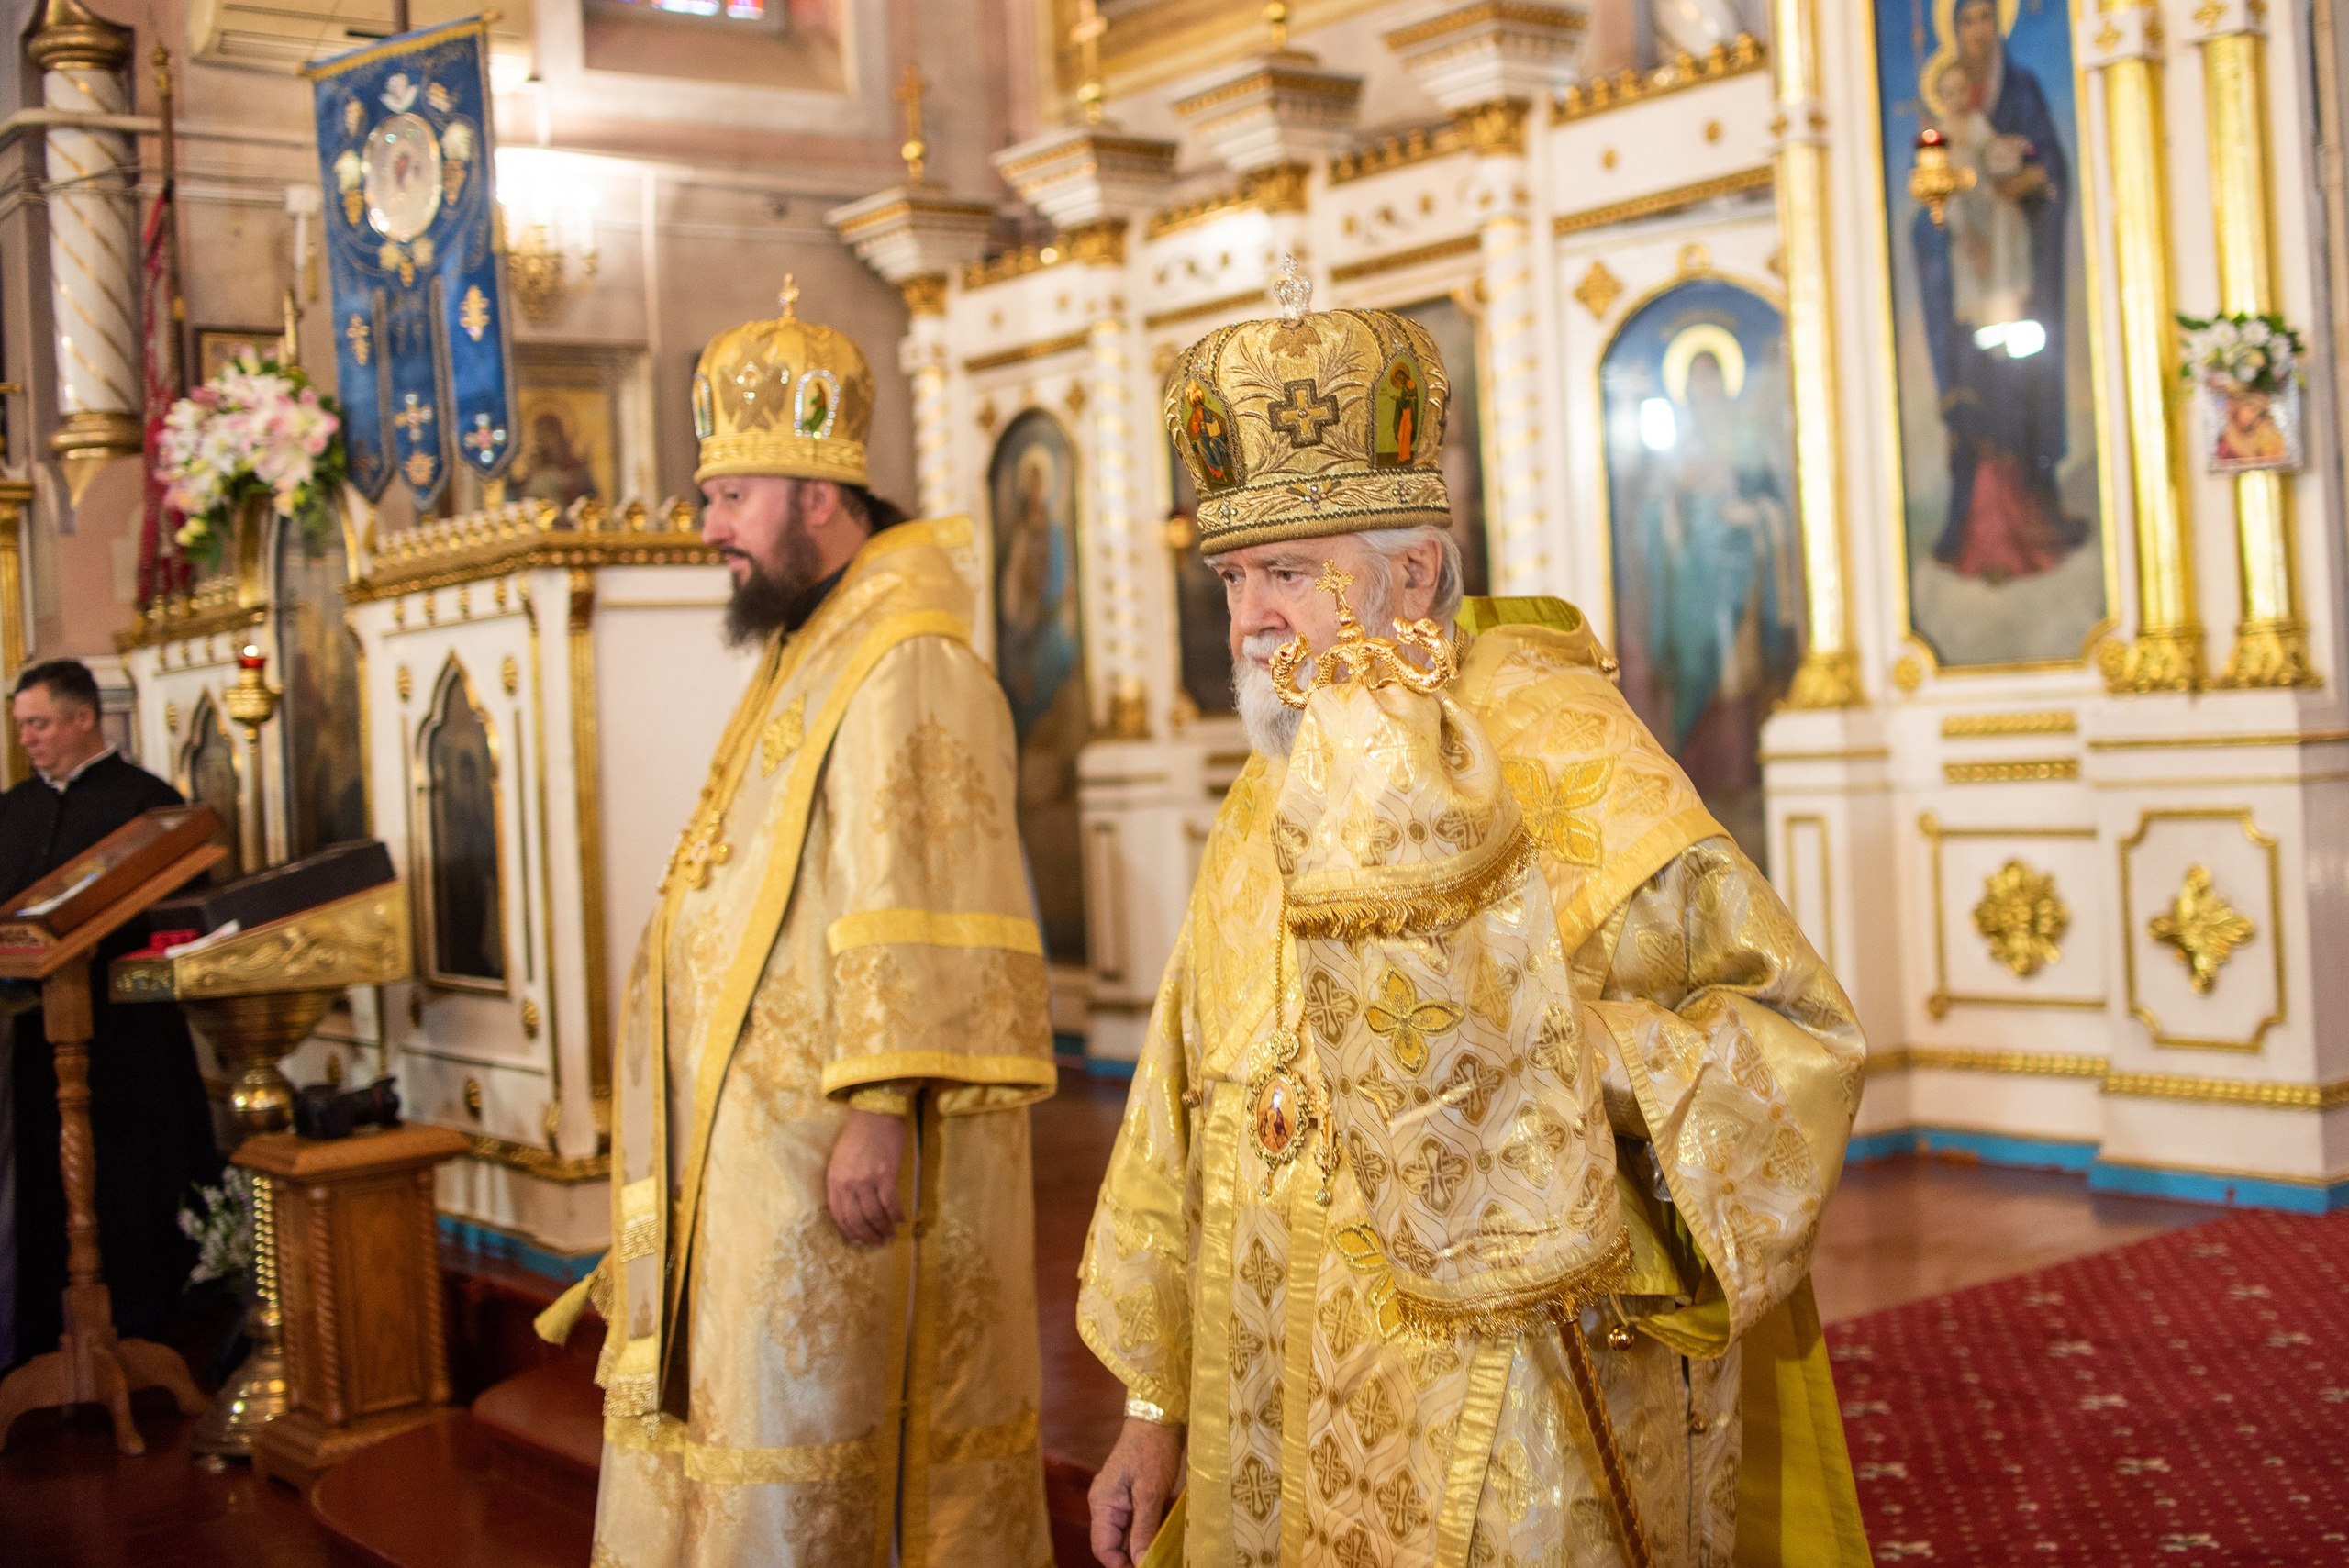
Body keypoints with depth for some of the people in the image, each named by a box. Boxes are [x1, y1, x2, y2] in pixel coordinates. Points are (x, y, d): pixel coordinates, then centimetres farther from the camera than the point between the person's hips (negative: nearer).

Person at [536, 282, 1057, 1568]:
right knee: (742, 1424, 16)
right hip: (754, 1136, 10)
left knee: (806, 1463, -2)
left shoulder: (904, 670, -16)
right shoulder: (808, 660, 17)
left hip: (835, 1141, -10)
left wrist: (882, 1108, -27)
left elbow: (919, 916, -24)